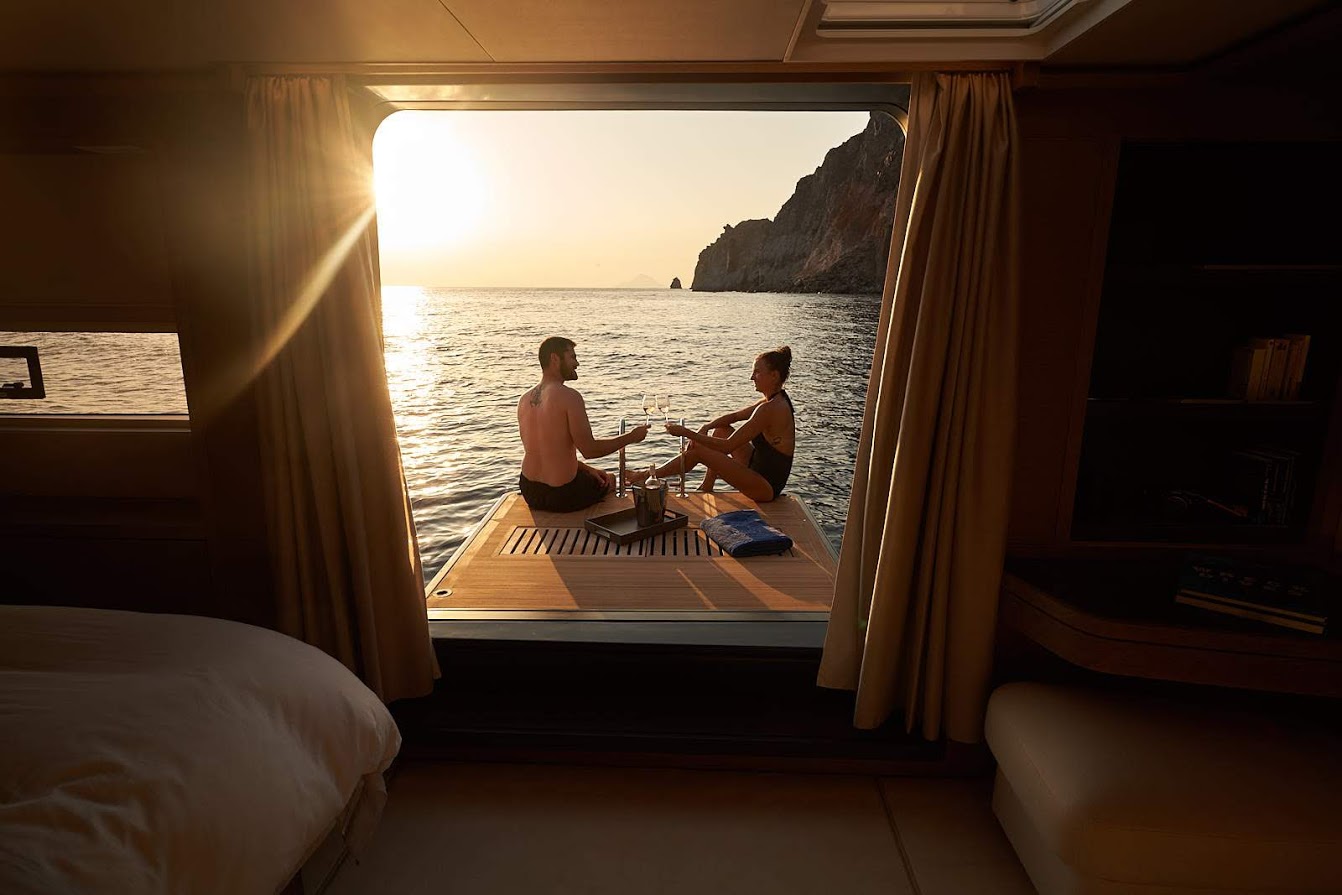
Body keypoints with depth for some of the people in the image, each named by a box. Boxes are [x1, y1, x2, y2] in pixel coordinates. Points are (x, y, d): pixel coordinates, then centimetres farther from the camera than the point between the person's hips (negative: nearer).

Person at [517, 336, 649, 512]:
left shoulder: (524, 399, 4)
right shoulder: (569, 396, -19)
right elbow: (589, 450, -20)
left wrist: (586, 468, 14)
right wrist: (632, 437, -7)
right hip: (561, 497, -7)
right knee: (609, 480, 26)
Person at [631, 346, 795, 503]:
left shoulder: (770, 409, -25)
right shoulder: (776, 400, 6)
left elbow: (728, 446, -25)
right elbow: (734, 416, 15)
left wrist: (686, 433, -20)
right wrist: (705, 427, -2)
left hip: (767, 486, -9)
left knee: (697, 451, -11)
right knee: (720, 430, 16)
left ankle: (647, 476, 8)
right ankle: (706, 487, 21)